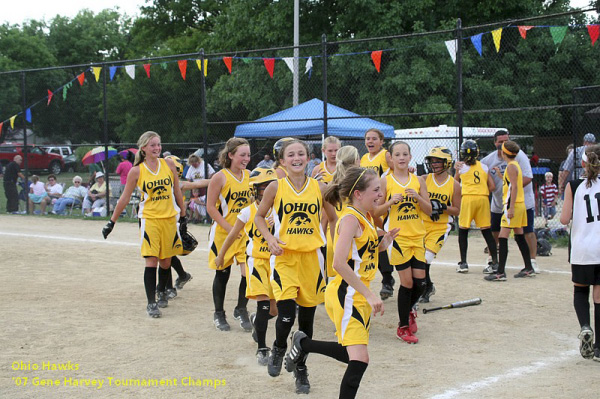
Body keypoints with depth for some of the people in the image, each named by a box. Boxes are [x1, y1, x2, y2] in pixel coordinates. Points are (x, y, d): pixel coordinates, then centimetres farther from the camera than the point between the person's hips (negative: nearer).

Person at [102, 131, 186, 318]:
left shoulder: (168, 164, 3)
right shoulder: (136, 171, -4)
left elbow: (177, 191, 13)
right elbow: (124, 198, 3)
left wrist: (182, 215, 15)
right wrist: (112, 222, 4)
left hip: (169, 218, 3)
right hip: (149, 219, -3)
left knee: (166, 262, 11)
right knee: (151, 261, -10)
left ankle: (161, 291, 38)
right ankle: (151, 303, -3)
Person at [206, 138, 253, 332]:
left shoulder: (249, 176, 4)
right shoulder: (220, 177, -11)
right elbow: (211, 207, -11)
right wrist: (230, 228, -17)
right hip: (223, 233, -4)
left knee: (249, 271, -7)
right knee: (222, 273, 8)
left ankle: (241, 309, 15)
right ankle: (219, 314, 25)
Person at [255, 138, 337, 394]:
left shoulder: (319, 188, 1)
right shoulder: (276, 188, -3)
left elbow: (333, 219, 13)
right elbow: (259, 216, 9)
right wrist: (270, 238, -7)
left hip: (312, 257, 2)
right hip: (284, 257, -2)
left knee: (307, 317, 8)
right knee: (286, 313, -15)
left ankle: (301, 369, 28)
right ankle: (278, 349, 19)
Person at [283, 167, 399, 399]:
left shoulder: (366, 217, 10)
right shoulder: (351, 218, -17)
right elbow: (339, 263, -26)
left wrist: (382, 244, 2)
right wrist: (369, 295, -25)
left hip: (359, 295, 9)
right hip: (346, 295, -9)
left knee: (351, 354, 19)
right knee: (359, 360, -15)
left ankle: (303, 344, 36)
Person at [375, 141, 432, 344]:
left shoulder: (418, 180, 6)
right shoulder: (385, 181, -2)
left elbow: (429, 210, 4)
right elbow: (376, 211, -2)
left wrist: (418, 197, -13)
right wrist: (391, 201, -19)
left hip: (417, 236, 4)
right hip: (397, 236, -3)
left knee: (420, 281, 0)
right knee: (407, 282, -5)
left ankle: (409, 310, 31)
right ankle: (403, 327, 10)